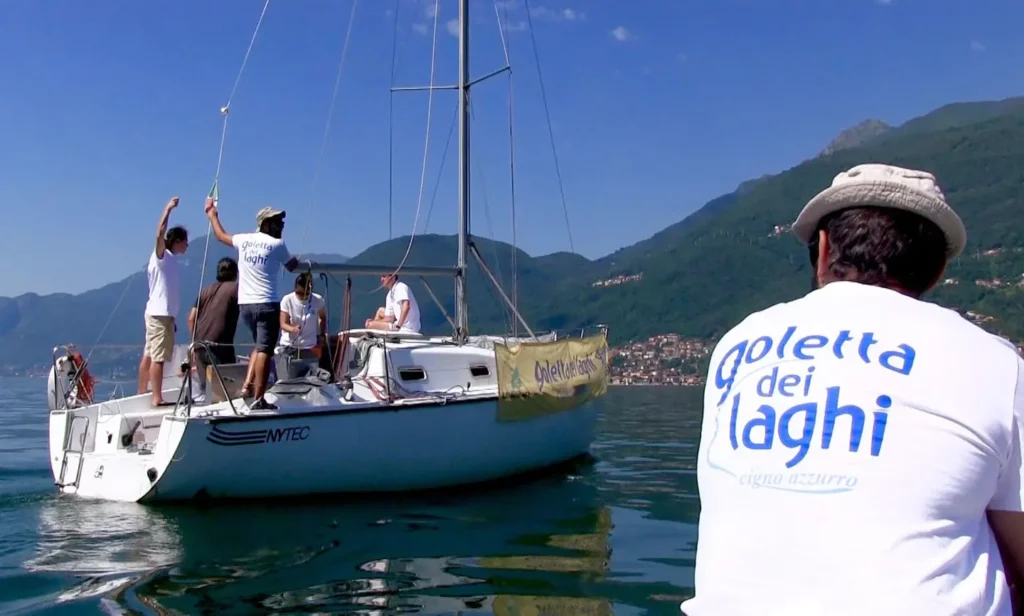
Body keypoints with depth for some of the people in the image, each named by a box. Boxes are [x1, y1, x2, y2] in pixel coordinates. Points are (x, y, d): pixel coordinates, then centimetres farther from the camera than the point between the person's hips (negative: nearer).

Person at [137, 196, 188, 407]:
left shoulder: (170, 259, 18)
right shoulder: (161, 257, -7)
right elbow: (160, 234, -27)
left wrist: (171, 318, 24)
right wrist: (168, 210, -27)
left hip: (162, 313, 10)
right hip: (160, 313, -10)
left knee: (149, 355, 12)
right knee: (158, 357, -11)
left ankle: (141, 395, 17)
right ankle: (157, 398, -12)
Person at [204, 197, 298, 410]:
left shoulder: (244, 240, 9)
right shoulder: (277, 244, -4)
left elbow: (221, 235, 28)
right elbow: (291, 267, 11)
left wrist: (212, 214, 44)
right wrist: (297, 261, 35)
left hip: (245, 303, 6)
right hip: (266, 304, -6)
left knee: (259, 346, 23)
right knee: (264, 350, -6)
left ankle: (247, 385, 12)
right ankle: (258, 400, -7)